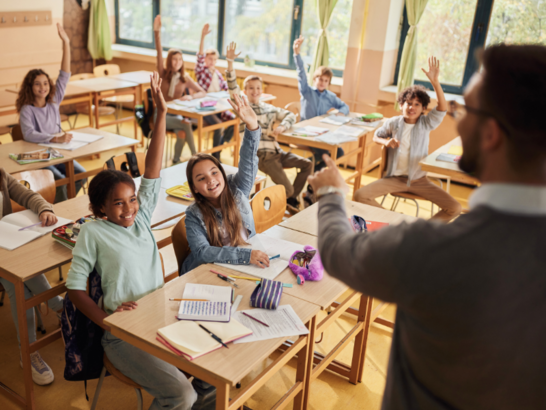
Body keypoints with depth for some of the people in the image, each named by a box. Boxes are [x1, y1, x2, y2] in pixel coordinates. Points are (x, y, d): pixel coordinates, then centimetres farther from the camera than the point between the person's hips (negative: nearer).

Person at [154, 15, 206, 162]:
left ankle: (176, 160, -13)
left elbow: (203, 92, 5)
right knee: (186, 125, -29)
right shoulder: (163, 73, 1)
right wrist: (157, 32, -23)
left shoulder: (185, 78, 5)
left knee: (182, 134, -32)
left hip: (177, 115, 2)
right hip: (162, 114, -2)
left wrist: (191, 96, -17)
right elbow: (159, 52, -11)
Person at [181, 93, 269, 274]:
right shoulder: (194, 215, -10)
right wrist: (246, 255, -30)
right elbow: (201, 251, -21)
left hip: (245, 268, 3)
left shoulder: (236, 190, -1)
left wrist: (252, 127, -30)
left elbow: (248, 163, -14)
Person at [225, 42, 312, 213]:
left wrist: (281, 127, -1)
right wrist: (230, 62, -23)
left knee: (307, 164, -3)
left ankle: (291, 200, 11)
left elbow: (290, 116, 22)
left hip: (277, 152, 7)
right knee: (287, 189, -19)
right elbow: (233, 87, -11)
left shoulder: (270, 108, 18)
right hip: (261, 155, -7)